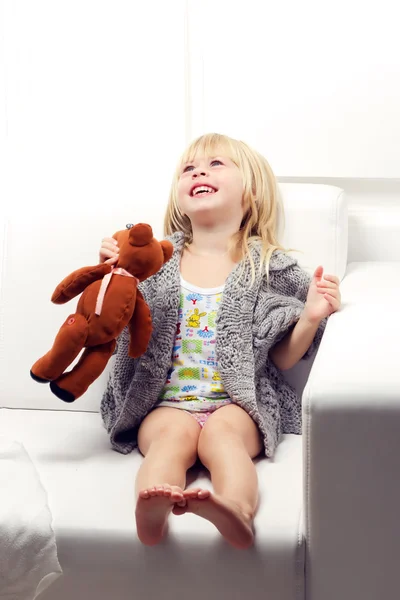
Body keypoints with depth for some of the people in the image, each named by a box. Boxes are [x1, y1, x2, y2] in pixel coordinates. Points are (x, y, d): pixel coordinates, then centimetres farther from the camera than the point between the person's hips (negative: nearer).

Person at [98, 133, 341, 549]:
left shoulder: (268, 269, 8)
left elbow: (284, 359, 10)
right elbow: (120, 335, 12)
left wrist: (311, 318, -8)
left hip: (238, 403, -1)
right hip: (166, 401, 1)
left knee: (221, 431, -33)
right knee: (174, 433, -31)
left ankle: (235, 511, -61)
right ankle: (152, 510, -60)